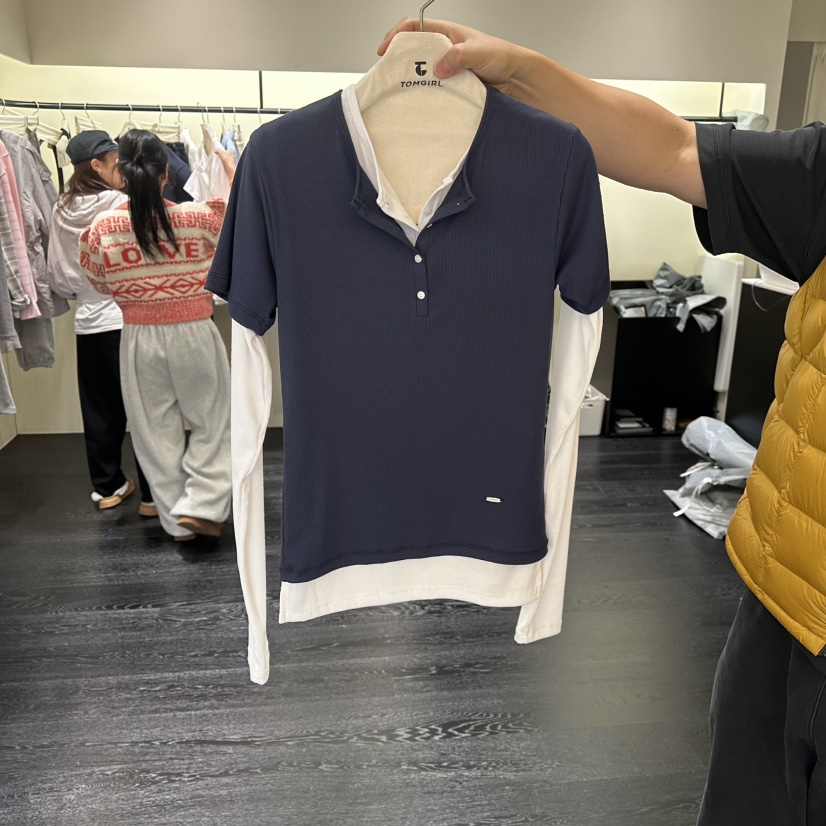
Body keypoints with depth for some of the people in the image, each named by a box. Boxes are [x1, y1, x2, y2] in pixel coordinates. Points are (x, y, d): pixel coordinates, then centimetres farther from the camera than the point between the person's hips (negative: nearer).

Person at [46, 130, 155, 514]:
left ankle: (107, 486, 26)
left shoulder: (61, 211, 7)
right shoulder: (121, 205, -11)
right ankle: (152, 493, 6)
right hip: (127, 320, -6)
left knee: (100, 409, 14)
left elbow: (56, 276, 12)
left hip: (88, 323, 6)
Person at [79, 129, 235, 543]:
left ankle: (177, 520, 21)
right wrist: (231, 167, 20)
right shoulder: (197, 218, -10)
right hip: (193, 334, -1)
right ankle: (200, 506, 5)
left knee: (156, 431, 13)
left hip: (140, 338, 1)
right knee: (212, 422, 15)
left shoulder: (103, 227, -8)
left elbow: (100, 283, 6)